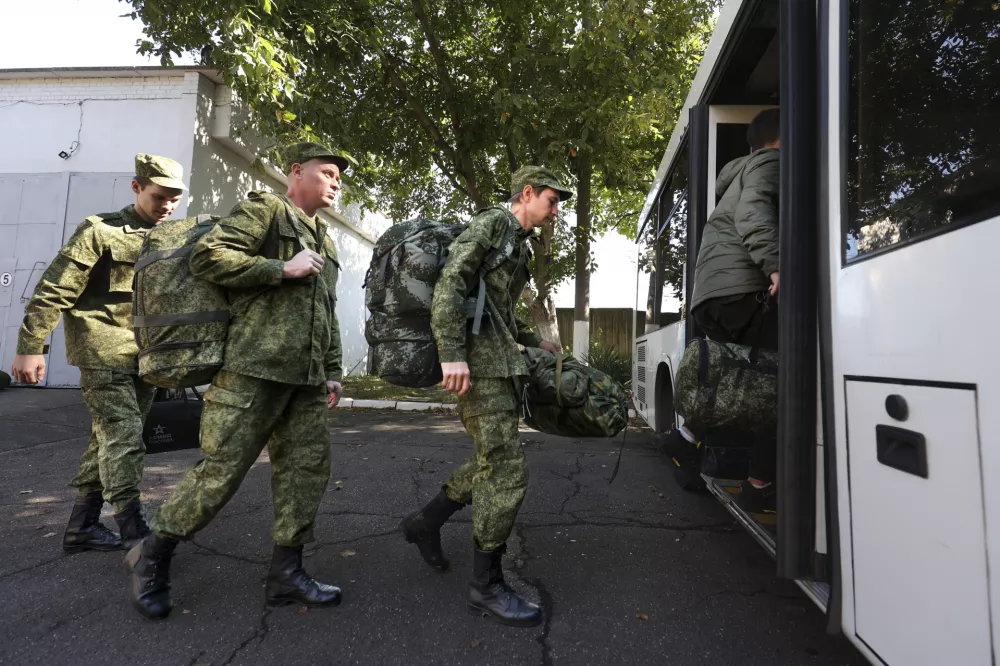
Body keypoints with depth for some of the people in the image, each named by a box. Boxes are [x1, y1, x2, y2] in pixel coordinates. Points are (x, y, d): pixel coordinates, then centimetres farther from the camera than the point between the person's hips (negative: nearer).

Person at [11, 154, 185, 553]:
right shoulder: (101, 231, -5)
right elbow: (54, 291, -7)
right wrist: (30, 347, -9)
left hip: (145, 356, 6)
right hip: (104, 352, -6)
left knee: (109, 439, 12)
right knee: (125, 436, -10)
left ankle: (81, 526, 23)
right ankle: (133, 530, -3)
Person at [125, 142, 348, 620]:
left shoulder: (325, 242, 23)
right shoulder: (265, 209, 1)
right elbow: (206, 256, -11)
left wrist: (332, 372, 18)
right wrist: (283, 269, -12)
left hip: (306, 380, 8)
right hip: (254, 370, -8)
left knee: (309, 468, 5)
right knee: (221, 471, -3)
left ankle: (286, 573, 16)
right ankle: (152, 556, 20)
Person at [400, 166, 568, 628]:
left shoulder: (517, 243, 23)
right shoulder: (492, 223, -6)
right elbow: (451, 283, -18)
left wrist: (534, 341, 28)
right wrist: (452, 354, -27)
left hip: (498, 363, 10)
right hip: (480, 363, -10)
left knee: (493, 462, 17)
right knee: (507, 471, -8)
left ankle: (425, 522, 31)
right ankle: (486, 586, 5)